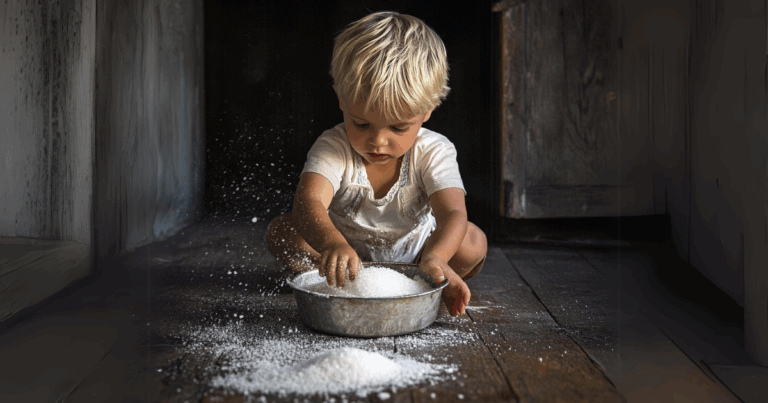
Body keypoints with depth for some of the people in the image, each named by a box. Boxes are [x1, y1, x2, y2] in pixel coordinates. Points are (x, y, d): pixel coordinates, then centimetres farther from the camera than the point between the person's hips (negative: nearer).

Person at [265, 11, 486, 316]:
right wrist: (332, 244, -65)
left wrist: (434, 258, -58)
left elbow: (453, 213, -35)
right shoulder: (334, 148, -23)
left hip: (412, 257, 0)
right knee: (280, 230, -23)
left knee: (473, 240, -27)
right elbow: (309, 200, -42)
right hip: (346, 252, 0)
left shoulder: (433, 152, -21)